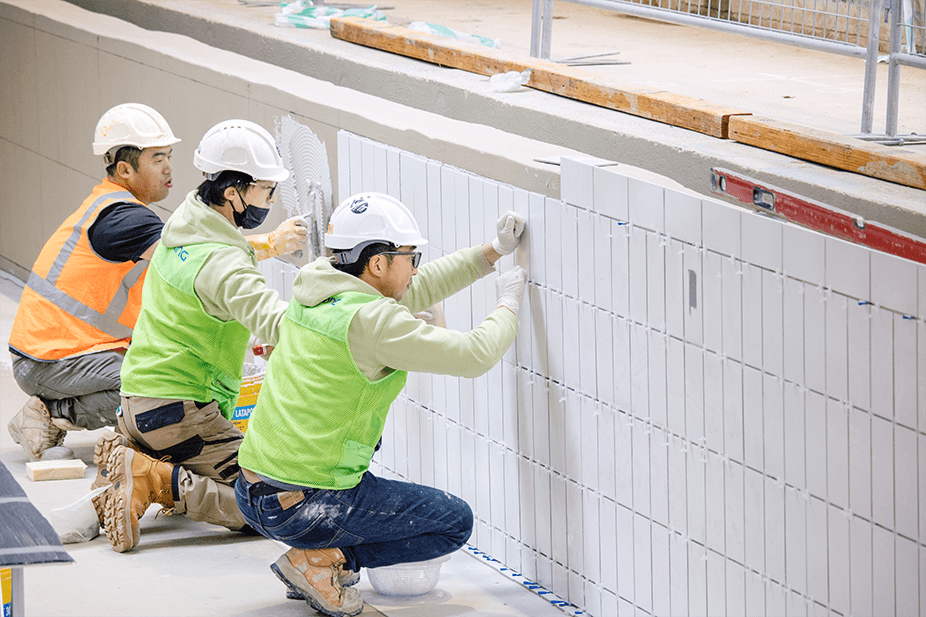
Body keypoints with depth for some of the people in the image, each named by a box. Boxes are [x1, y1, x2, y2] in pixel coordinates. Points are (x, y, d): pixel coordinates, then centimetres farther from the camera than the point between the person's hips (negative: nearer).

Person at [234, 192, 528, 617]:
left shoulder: (312, 288, 6)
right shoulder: (369, 322, -18)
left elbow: (411, 292, 21)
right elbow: (475, 356, -13)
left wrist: (493, 251, 21)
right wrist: (508, 305, 5)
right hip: (304, 510, -9)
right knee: (456, 522, 7)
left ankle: (313, 559, 19)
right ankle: (321, 562, -3)